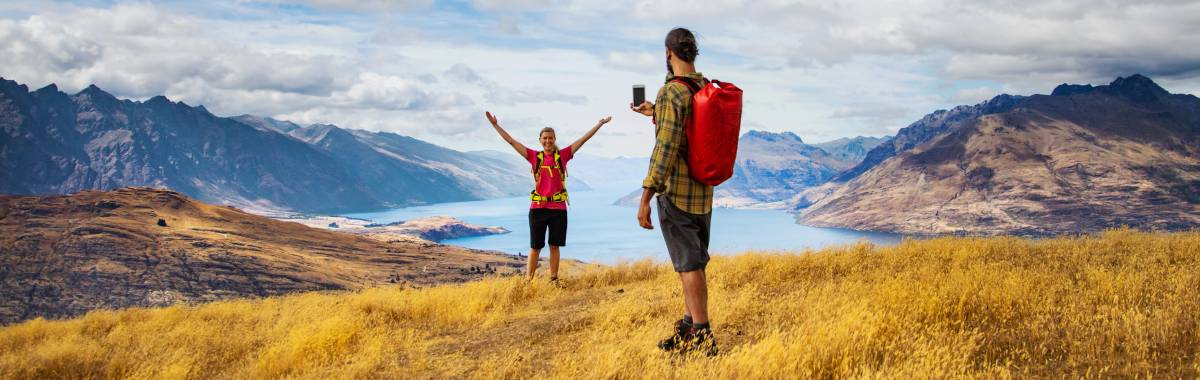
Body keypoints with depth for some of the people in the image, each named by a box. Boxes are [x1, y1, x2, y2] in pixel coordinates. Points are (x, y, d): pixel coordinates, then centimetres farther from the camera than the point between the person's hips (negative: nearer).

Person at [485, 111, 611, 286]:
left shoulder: (562, 155, 4)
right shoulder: (534, 156, 4)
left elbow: (583, 139, 6)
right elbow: (511, 141, 5)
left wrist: (599, 124, 7)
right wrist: (496, 125, 4)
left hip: (559, 207, 1)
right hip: (538, 207, -1)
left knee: (555, 245, 8)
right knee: (535, 246, 3)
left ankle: (554, 279, 17)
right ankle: (528, 280, 5)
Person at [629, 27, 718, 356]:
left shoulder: (671, 92, -17)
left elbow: (666, 148, -23)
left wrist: (645, 197, -20)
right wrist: (654, 113, 34)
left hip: (676, 192, -8)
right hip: (704, 191, 8)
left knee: (689, 265, -4)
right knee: (694, 262, 15)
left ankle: (703, 338, -1)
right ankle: (689, 327, 24)